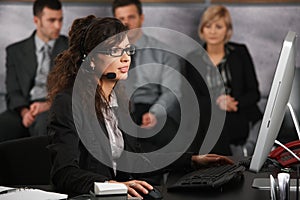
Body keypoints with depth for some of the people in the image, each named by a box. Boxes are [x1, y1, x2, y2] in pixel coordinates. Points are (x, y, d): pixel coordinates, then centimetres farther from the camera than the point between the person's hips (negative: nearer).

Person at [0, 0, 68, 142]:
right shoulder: (15, 51, 18)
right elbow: (13, 93, 10)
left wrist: (49, 104, -14)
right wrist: (24, 112, -13)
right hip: (26, 109, 2)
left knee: (43, 121, -39)